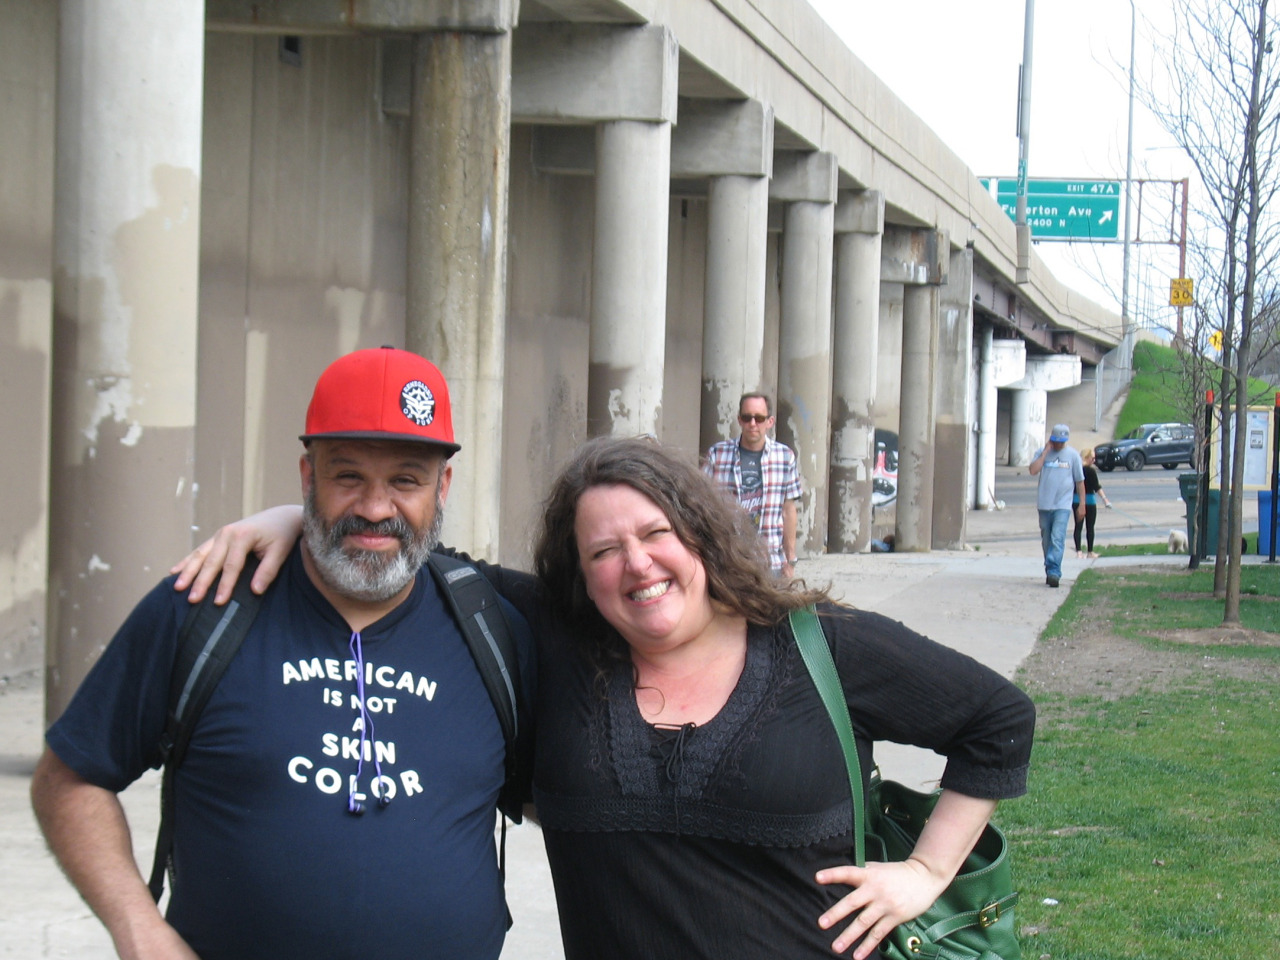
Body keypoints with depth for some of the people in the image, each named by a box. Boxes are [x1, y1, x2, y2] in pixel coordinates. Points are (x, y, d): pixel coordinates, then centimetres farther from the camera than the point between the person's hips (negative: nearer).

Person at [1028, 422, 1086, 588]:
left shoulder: (1073, 455, 4)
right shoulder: (1042, 453, 6)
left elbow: (1080, 481, 9)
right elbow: (1033, 470, -11)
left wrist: (1082, 504, 6)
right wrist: (1046, 451, -9)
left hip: (1063, 505, -2)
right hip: (1044, 504, 2)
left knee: (1057, 539, -15)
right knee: (1047, 541, 9)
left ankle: (1054, 572, -22)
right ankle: (1049, 571, 20)